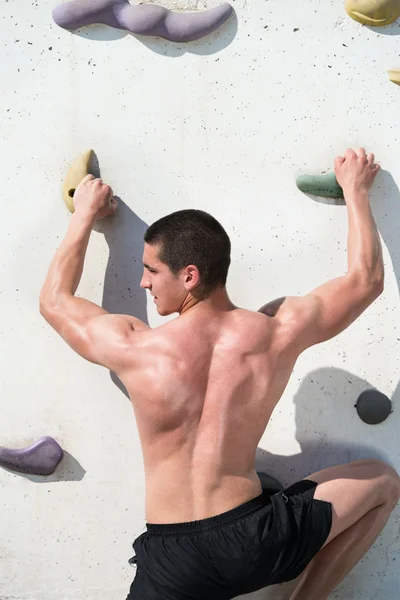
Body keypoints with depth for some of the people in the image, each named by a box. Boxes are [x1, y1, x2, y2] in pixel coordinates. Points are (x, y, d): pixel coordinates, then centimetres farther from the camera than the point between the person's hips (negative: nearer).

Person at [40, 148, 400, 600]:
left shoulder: (135, 350, -11)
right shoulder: (275, 334, -9)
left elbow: (54, 300, 10)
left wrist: (86, 214, 22)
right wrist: (355, 189, 22)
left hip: (173, 564, 0)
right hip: (254, 543, 0)